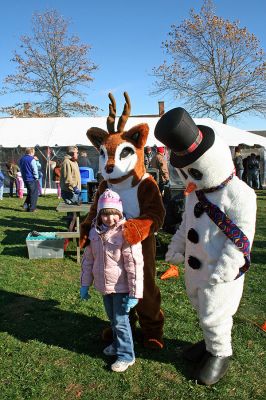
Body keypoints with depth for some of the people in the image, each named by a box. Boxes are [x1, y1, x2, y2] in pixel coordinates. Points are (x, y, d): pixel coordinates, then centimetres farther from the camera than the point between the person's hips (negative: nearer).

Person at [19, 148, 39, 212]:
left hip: (25, 179, 7)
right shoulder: (32, 159, -14)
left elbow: (21, 169, 17)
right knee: (34, 194, 1)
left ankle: (26, 204, 10)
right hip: (32, 179, -7)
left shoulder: (21, 159, 10)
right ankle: (32, 208, 2)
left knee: (29, 192, 23)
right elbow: (35, 170, -14)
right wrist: (36, 178, -3)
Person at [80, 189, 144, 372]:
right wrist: (85, 284, 11)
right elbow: (88, 259, 8)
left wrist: (134, 293, -20)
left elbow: (135, 264, -21)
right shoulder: (95, 232, -3)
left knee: (120, 320, 1)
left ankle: (126, 355, 20)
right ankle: (118, 345, 45)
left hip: (121, 287, -6)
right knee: (112, 318, 23)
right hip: (104, 286, 6)